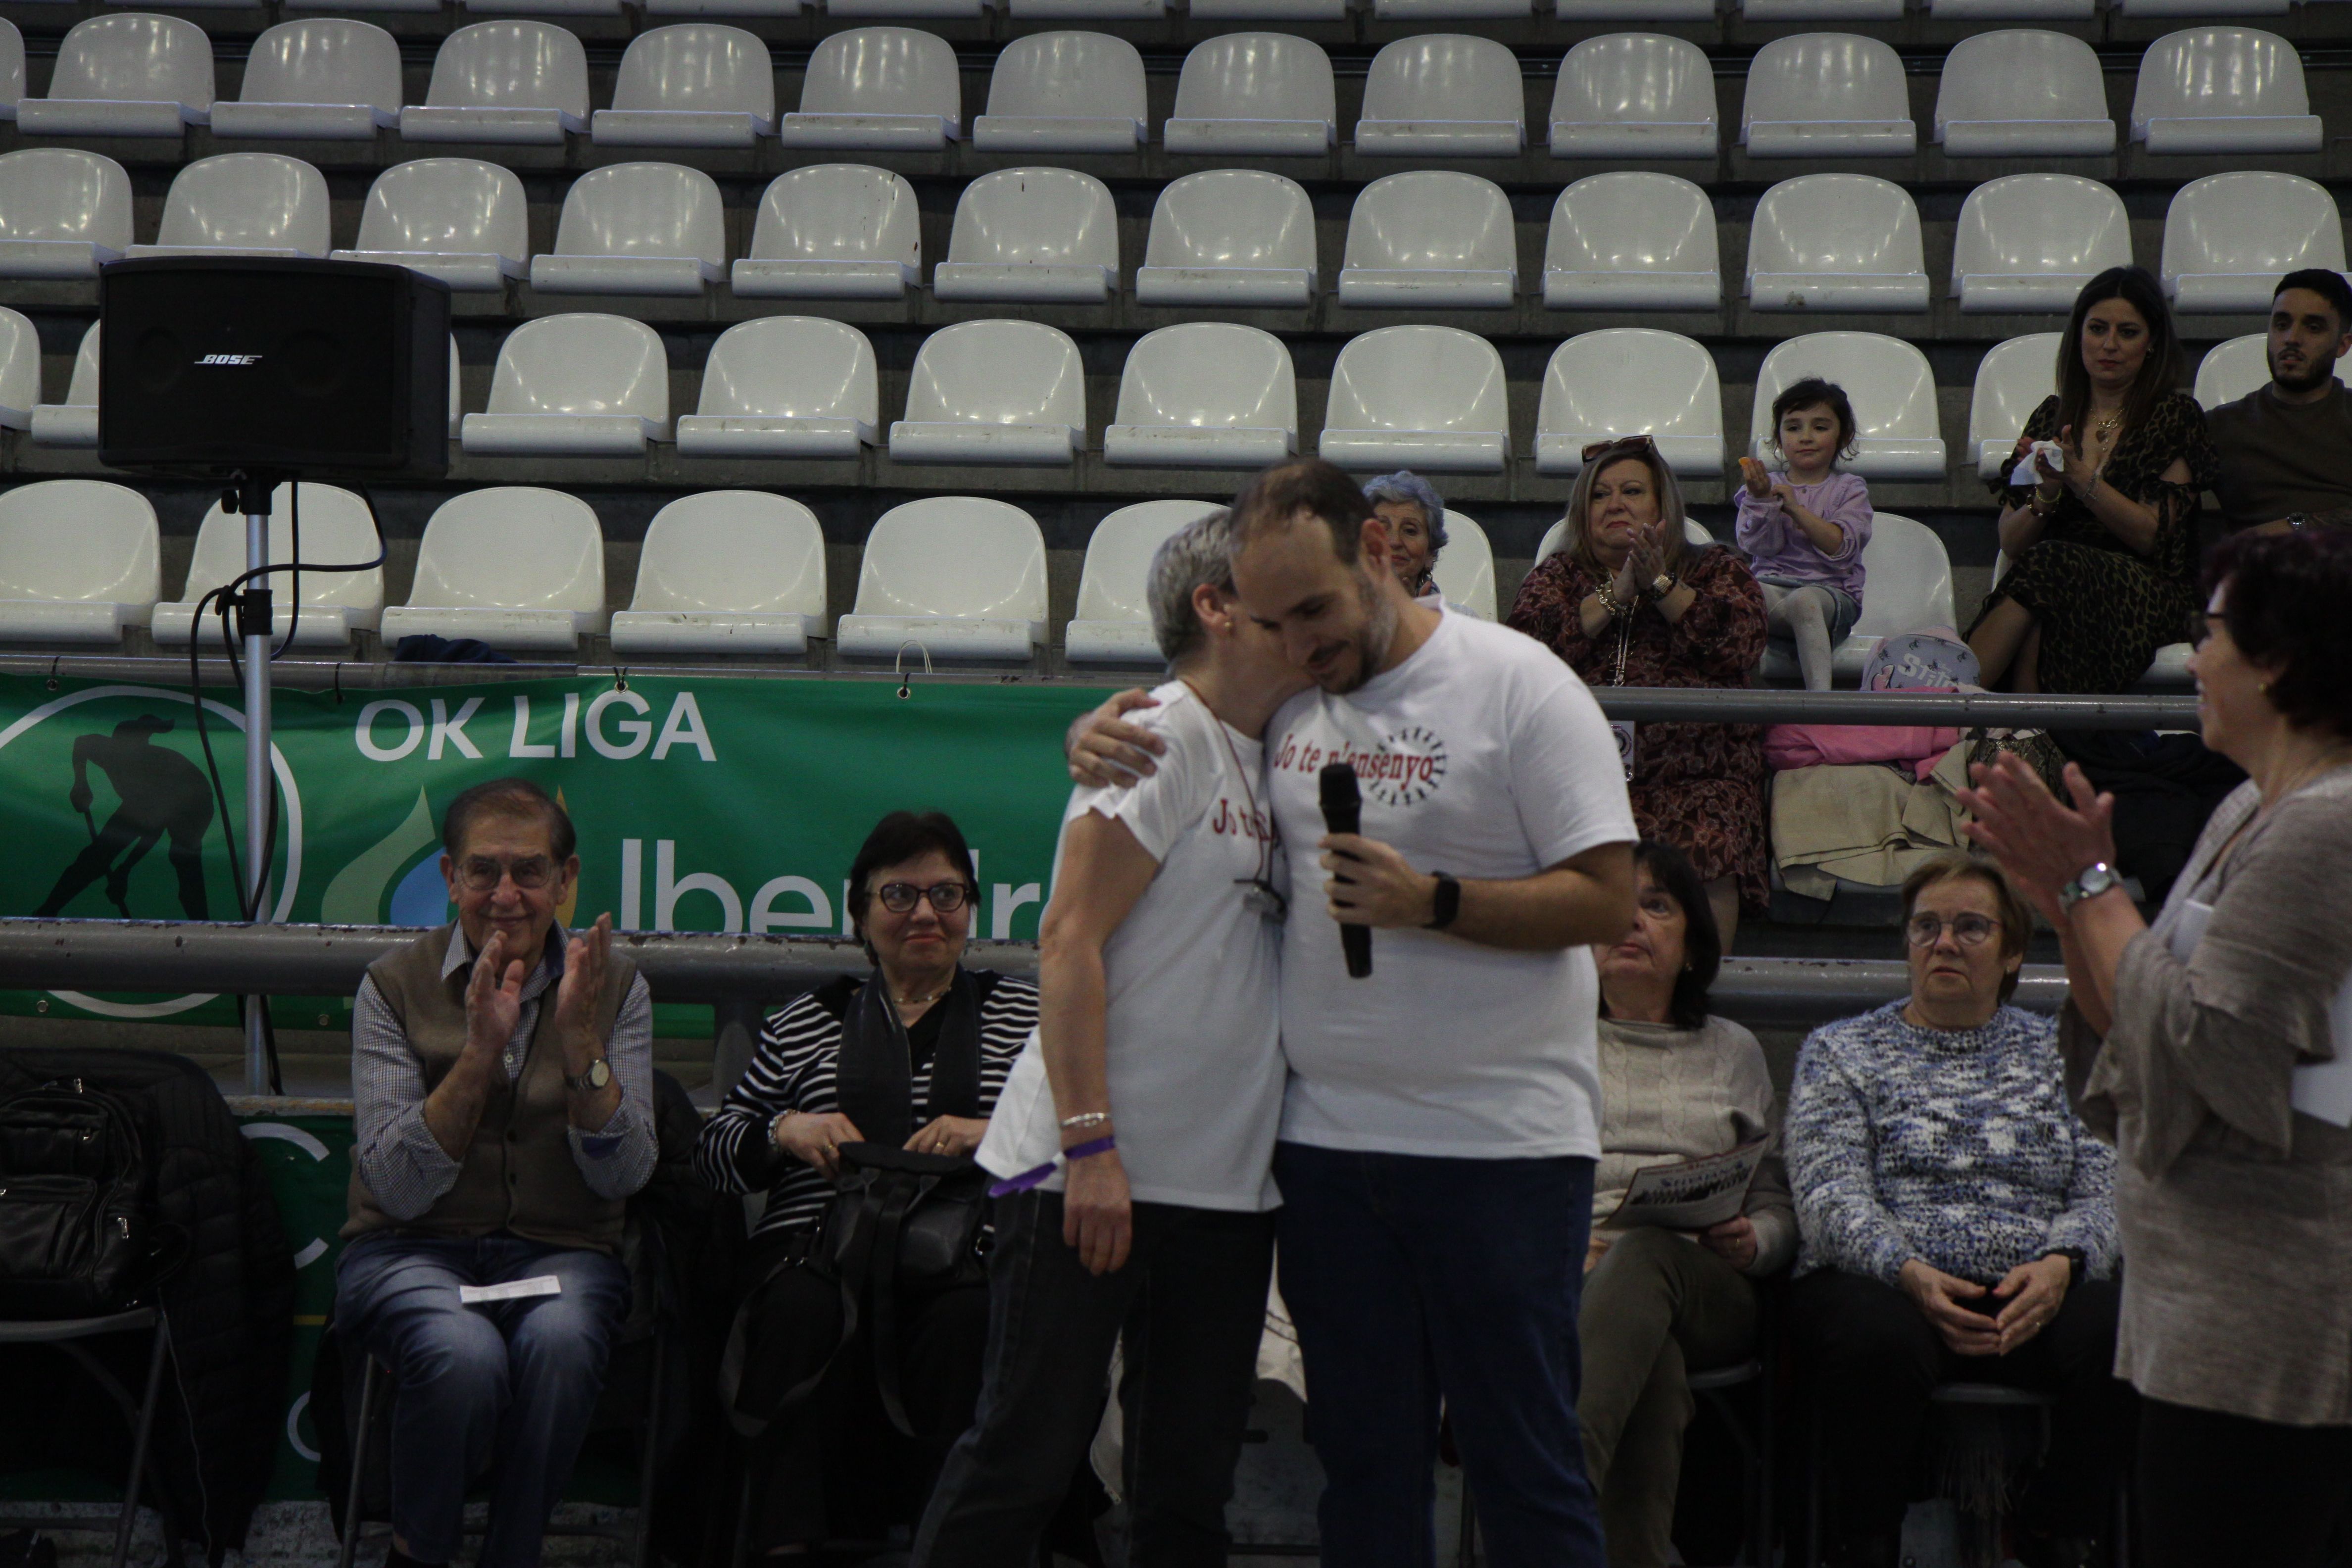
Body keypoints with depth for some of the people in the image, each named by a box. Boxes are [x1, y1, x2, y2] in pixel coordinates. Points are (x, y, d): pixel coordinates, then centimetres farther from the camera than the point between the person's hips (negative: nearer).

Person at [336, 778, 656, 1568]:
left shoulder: (613, 987, 3)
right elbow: (398, 1186, -11)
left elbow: (623, 1176, -5)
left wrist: (582, 1042, -19)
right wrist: (481, 1050, -22)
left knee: (558, 1342, -34)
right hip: (413, 1249, -1)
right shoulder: (395, 985, -2)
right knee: (465, 1355, -34)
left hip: (559, 1252, 1)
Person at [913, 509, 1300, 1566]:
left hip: (1227, 1179, 8)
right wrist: (1091, 1146, -20)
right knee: (1026, 1452, -3)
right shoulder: (1163, 736, -9)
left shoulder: (1271, 762, 15)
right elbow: (1071, 940, -16)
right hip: (1094, 1170, -8)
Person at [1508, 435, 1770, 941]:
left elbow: (1741, 647, 2)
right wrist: (1615, 593, 2)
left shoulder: (1716, 571, 22)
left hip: (1694, 776, 0)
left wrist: (1661, 584, 1)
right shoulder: (1557, 577, 25)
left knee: (1706, 847, -33)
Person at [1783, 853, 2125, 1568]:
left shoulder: (2058, 1054, 20)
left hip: (2034, 1295, 2)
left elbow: (2105, 1188, 8)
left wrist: (2059, 1262, -14)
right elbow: (1831, 1195, 0)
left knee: (2118, 1334, -32)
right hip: (1884, 1285, -2)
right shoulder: (1841, 1052, 15)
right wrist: (1909, 1272, -19)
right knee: (1878, 1338, -38)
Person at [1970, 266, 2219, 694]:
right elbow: (2011, 543, 10)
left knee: (2048, 567, -35)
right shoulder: (2053, 415, 16)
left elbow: (2150, 535, -4)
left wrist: (2080, 477, -16)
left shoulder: (2176, 416, 6)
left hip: (2147, 592, -3)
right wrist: (2046, 493, -11)